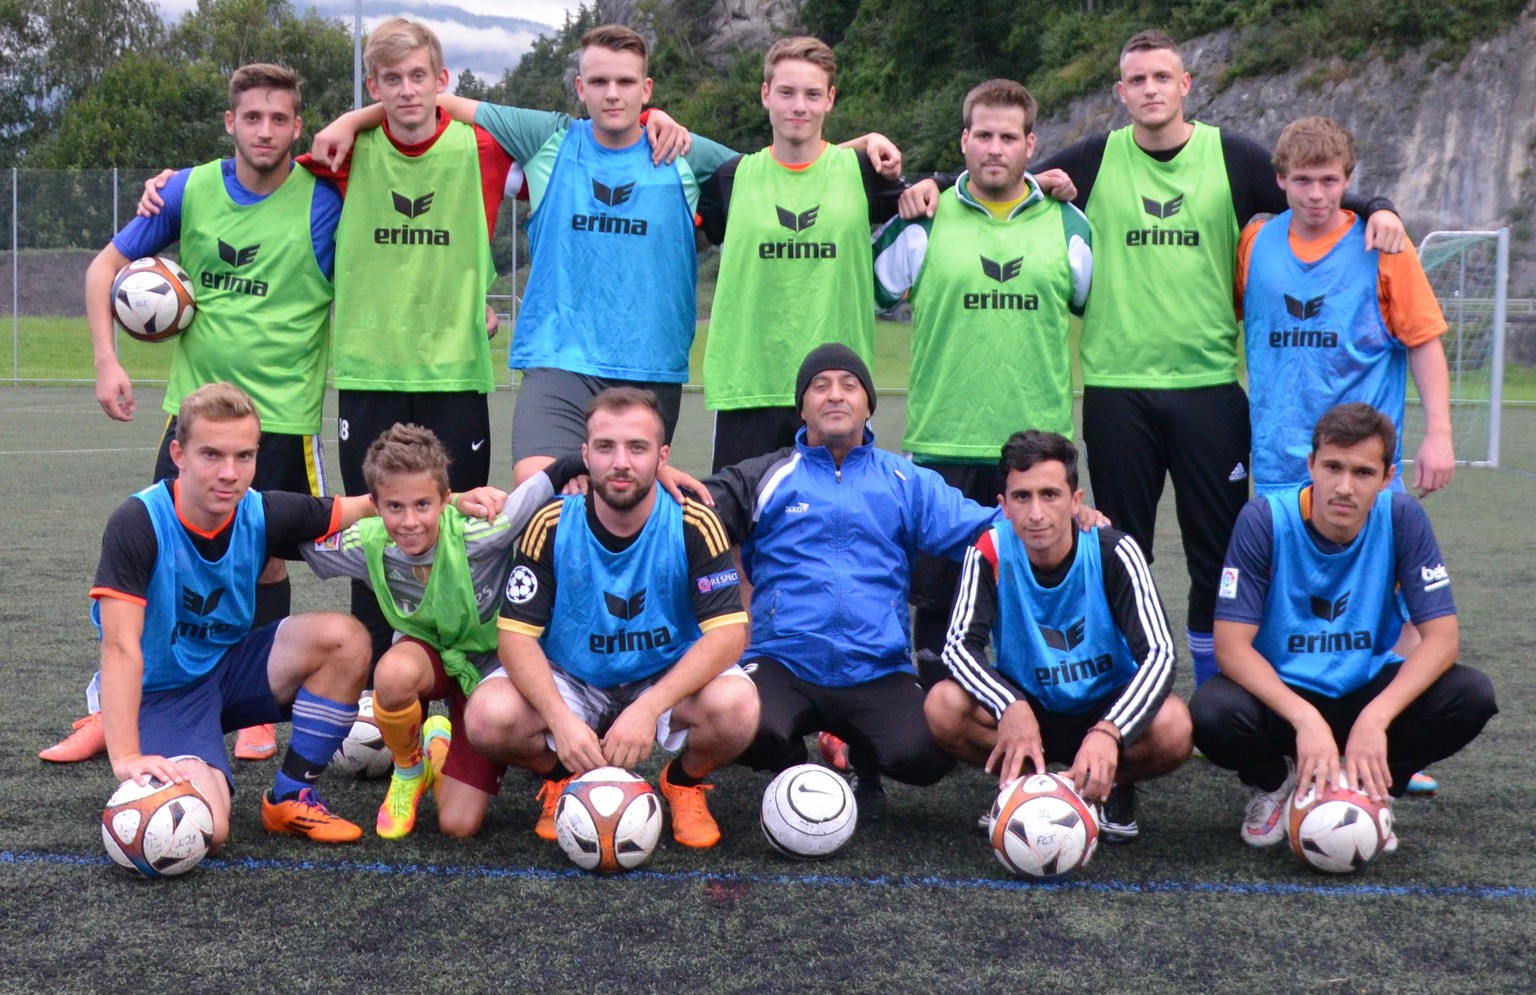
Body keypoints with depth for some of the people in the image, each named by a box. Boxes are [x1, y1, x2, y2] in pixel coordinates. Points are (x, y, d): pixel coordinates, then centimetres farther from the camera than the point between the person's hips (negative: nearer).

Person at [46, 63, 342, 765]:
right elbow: (105, 266, 10)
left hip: (283, 413, -2)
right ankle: (110, 712, 14)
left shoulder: (323, 204, -7)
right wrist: (106, 360, 1)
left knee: (265, 561, 4)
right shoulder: (191, 191, 1)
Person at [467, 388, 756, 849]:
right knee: (489, 716, -28)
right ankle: (562, 778, 8)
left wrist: (648, 708, -34)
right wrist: (562, 719, -34)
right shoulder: (551, 527, -14)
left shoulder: (693, 526, -16)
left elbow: (729, 632, -21)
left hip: (669, 682, 0)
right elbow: (516, 636, -16)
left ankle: (685, 781, 4)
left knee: (736, 705, -32)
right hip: (569, 685, 1)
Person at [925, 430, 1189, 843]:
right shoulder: (990, 552, -17)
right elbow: (960, 645, -21)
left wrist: (1108, 732, -45)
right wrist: (1012, 708, -41)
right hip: (1025, 705, 1)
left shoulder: (1113, 552, -20)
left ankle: (1116, 786, 1)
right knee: (943, 706, -29)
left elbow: (1158, 653, -27)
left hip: (1104, 708, -1)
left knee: (1173, 725, -34)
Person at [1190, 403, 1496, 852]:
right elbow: (1232, 645, -22)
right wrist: (1306, 719, -36)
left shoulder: (1402, 519, -14)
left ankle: (1369, 787, 3)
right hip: (1279, 693, -2)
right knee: (1213, 713, -34)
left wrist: (1375, 718, -31)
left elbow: (1442, 637, -16)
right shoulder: (1265, 520, -19)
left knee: (1472, 696, -24)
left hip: (1367, 691, 2)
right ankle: (1273, 785, 3)